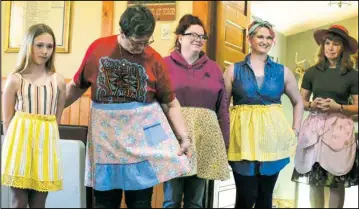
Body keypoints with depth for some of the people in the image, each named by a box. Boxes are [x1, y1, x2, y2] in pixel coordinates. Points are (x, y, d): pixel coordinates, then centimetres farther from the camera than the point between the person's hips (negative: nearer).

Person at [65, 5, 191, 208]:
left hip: (143, 136, -1)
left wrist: (185, 137, -6)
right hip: (106, 137, 1)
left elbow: (171, 103, 0)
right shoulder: (98, 48, -2)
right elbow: (77, 85, 10)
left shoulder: (155, 60, -5)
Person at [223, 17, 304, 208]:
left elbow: (298, 102, 19)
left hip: (272, 136, 2)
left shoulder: (282, 71, 8)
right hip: (244, 137, -2)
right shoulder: (234, 70, 3)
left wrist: (295, 130, 10)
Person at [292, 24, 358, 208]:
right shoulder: (312, 72, 6)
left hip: (340, 128, -1)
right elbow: (301, 101, 12)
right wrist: (313, 105, -8)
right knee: (314, 180, 3)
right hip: (315, 126, 2)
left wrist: (338, 107, -14)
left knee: (337, 182, 0)